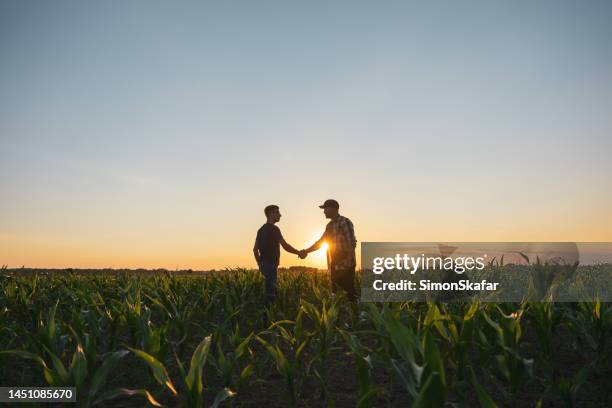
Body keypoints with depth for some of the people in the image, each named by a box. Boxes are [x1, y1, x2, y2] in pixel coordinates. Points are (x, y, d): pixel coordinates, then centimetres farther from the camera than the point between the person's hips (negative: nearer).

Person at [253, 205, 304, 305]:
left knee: (271, 291, 14)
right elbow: (286, 246, -16)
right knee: (271, 293, -7)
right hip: (271, 264, -9)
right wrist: (299, 253, -3)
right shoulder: (273, 229, -12)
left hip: (264, 264, 9)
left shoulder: (261, 230, 14)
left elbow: (255, 249, 17)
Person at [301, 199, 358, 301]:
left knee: (349, 290, -7)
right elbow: (320, 242, 21)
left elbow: (352, 243, -15)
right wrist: (306, 251, 12)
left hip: (346, 265, -8)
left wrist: (348, 260, -22)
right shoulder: (329, 225, 14)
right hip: (334, 265, 8)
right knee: (335, 291, 9)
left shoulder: (345, 222, -10)